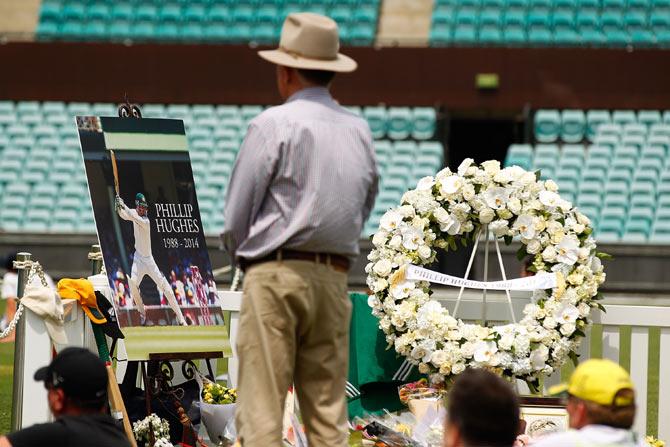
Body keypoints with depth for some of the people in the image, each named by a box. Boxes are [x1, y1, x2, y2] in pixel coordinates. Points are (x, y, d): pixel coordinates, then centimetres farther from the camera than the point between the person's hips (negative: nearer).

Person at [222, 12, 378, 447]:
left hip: (276, 275, -6)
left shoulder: (273, 125, -7)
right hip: (335, 277, 6)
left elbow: (236, 214, -4)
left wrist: (243, 253, 15)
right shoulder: (359, 130, 10)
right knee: (328, 411, 7)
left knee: (261, 409, -6)